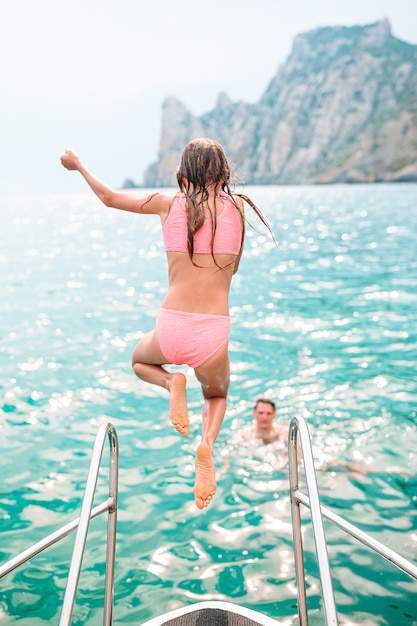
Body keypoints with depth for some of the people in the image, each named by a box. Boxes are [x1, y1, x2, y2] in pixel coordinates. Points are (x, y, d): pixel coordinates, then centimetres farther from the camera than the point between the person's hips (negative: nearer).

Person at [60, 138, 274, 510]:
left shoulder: (169, 204, 6)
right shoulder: (238, 206, 5)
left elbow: (109, 198, 21)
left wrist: (78, 164, 37)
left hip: (170, 329, 0)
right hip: (214, 333, 0)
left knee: (139, 360, 36)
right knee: (217, 395, 32)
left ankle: (173, 383, 1)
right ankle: (208, 444, -2)